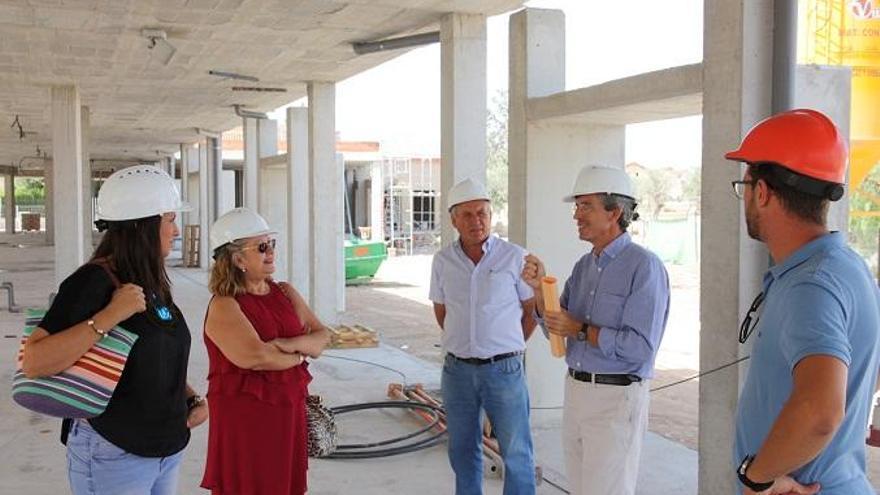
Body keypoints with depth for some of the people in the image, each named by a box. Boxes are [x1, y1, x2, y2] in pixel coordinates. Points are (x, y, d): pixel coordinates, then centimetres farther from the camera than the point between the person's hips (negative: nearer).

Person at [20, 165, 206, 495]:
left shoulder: (152, 282, 7)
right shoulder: (93, 282, -17)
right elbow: (33, 364, -26)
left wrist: (192, 398, 3)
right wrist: (110, 316, -30)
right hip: (112, 455, -8)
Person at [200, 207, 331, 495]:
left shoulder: (286, 293, 9)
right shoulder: (224, 306, -12)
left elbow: (322, 337, 2)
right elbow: (256, 357, -26)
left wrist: (289, 344, -17)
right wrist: (300, 355, -9)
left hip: (289, 414, 6)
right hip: (245, 419, -6)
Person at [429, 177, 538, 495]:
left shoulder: (514, 257, -7)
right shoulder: (443, 260, 2)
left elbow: (533, 310, 3)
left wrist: (507, 348, 8)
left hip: (504, 370, -3)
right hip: (458, 370, 3)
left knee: (516, 453, 3)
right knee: (463, 451, 14)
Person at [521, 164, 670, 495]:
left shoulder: (644, 266, -16)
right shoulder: (584, 265, 9)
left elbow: (639, 347, -22)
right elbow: (556, 325, 14)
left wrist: (579, 330, -15)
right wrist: (539, 288, -3)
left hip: (616, 397, -8)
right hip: (575, 390, 8)